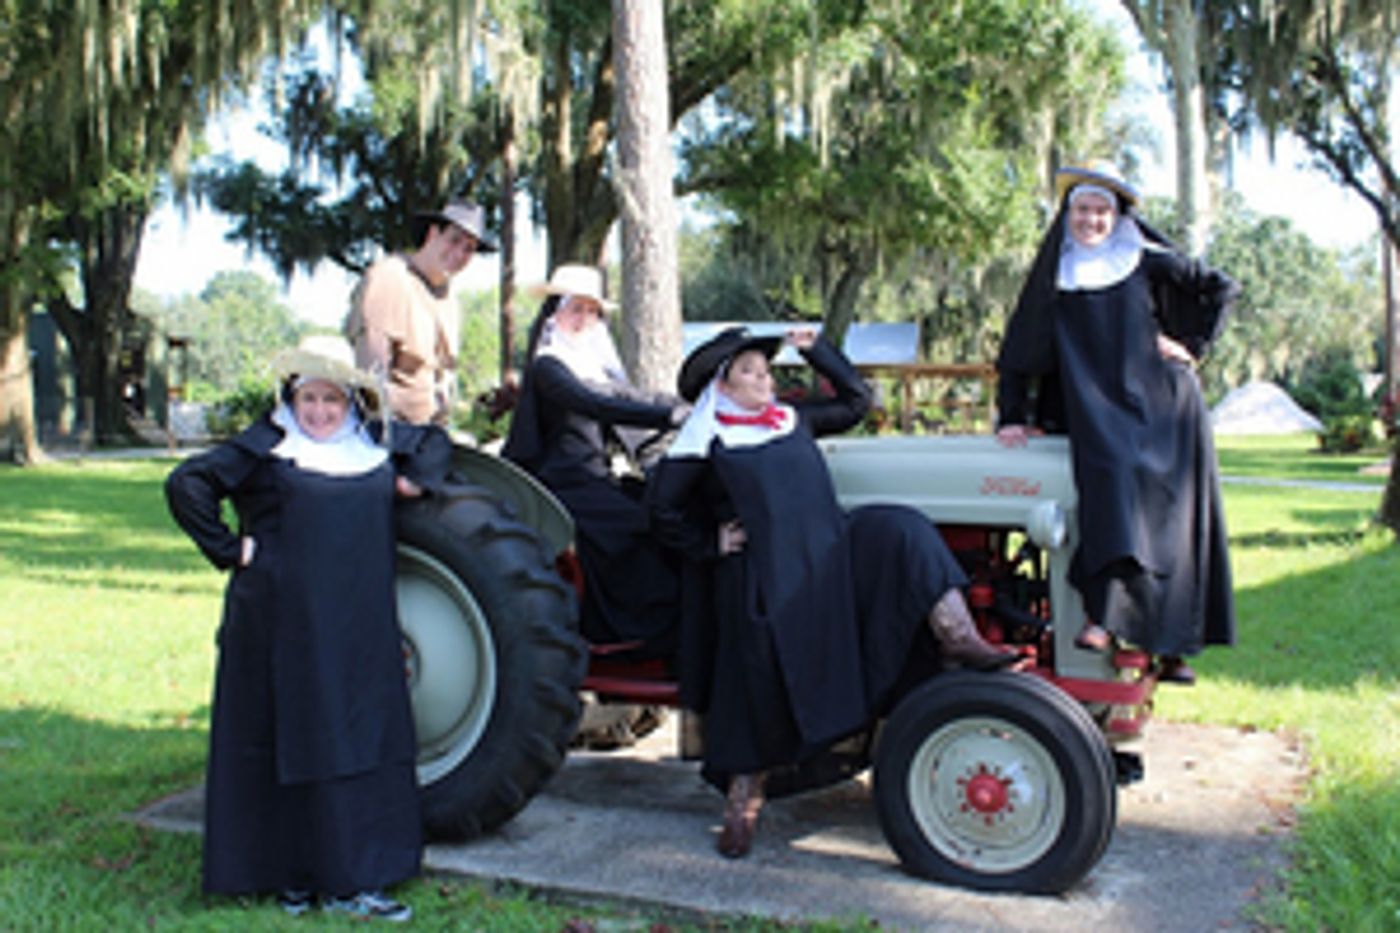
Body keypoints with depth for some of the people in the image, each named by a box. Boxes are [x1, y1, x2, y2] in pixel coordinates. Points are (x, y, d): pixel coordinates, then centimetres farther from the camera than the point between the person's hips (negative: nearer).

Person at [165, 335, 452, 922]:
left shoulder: (374, 442, 11)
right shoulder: (264, 448, -3)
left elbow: (436, 443, 27)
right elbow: (186, 485, -5)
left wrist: (416, 477, 8)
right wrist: (229, 550, -7)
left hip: (358, 626, 5)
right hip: (285, 624, -5)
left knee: (363, 741, 6)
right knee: (292, 739, -1)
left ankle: (345, 880, 15)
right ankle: (292, 874, 10)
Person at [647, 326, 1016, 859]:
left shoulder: (794, 419, 17)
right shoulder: (706, 444, 2)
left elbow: (855, 400, 25)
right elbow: (663, 508, 3)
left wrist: (816, 350, 17)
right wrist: (709, 545, -4)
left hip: (830, 557, 5)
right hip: (763, 580, -5)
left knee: (901, 533, -18)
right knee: (760, 690, -5)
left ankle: (961, 642, -23)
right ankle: (742, 802, 11)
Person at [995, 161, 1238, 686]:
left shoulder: (1147, 262, 7)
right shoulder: (1054, 274, 10)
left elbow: (1220, 289, 16)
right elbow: (1021, 351, 9)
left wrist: (1191, 343, 4)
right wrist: (1013, 416, 2)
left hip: (1161, 404, 1)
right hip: (1097, 410, 0)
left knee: (1174, 518, -4)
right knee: (1112, 472, -29)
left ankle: (1172, 642, 4)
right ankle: (1108, 613, -37)